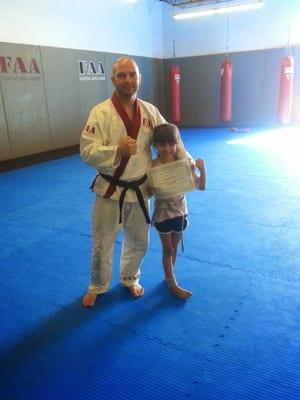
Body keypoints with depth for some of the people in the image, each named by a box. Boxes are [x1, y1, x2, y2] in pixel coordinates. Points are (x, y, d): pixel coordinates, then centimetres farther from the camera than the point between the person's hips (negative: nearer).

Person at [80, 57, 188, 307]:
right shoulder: (101, 112, -12)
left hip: (139, 189, 4)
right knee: (102, 244, 10)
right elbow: (87, 152, -16)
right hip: (110, 191, -3)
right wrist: (117, 150, -30)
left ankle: (130, 279, 46)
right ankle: (97, 287, 36)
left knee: (138, 242, 18)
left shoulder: (150, 111, 0)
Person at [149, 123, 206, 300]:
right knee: (168, 249, 9)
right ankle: (173, 284, 24)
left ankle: (169, 276, 39)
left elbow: (201, 186, -4)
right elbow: (149, 191, -9)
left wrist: (202, 169, -19)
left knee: (175, 248, 17)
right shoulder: (153, 166, -14)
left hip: (180, 212, 3)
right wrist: (153, 190, -32)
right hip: (163, 213, -3)